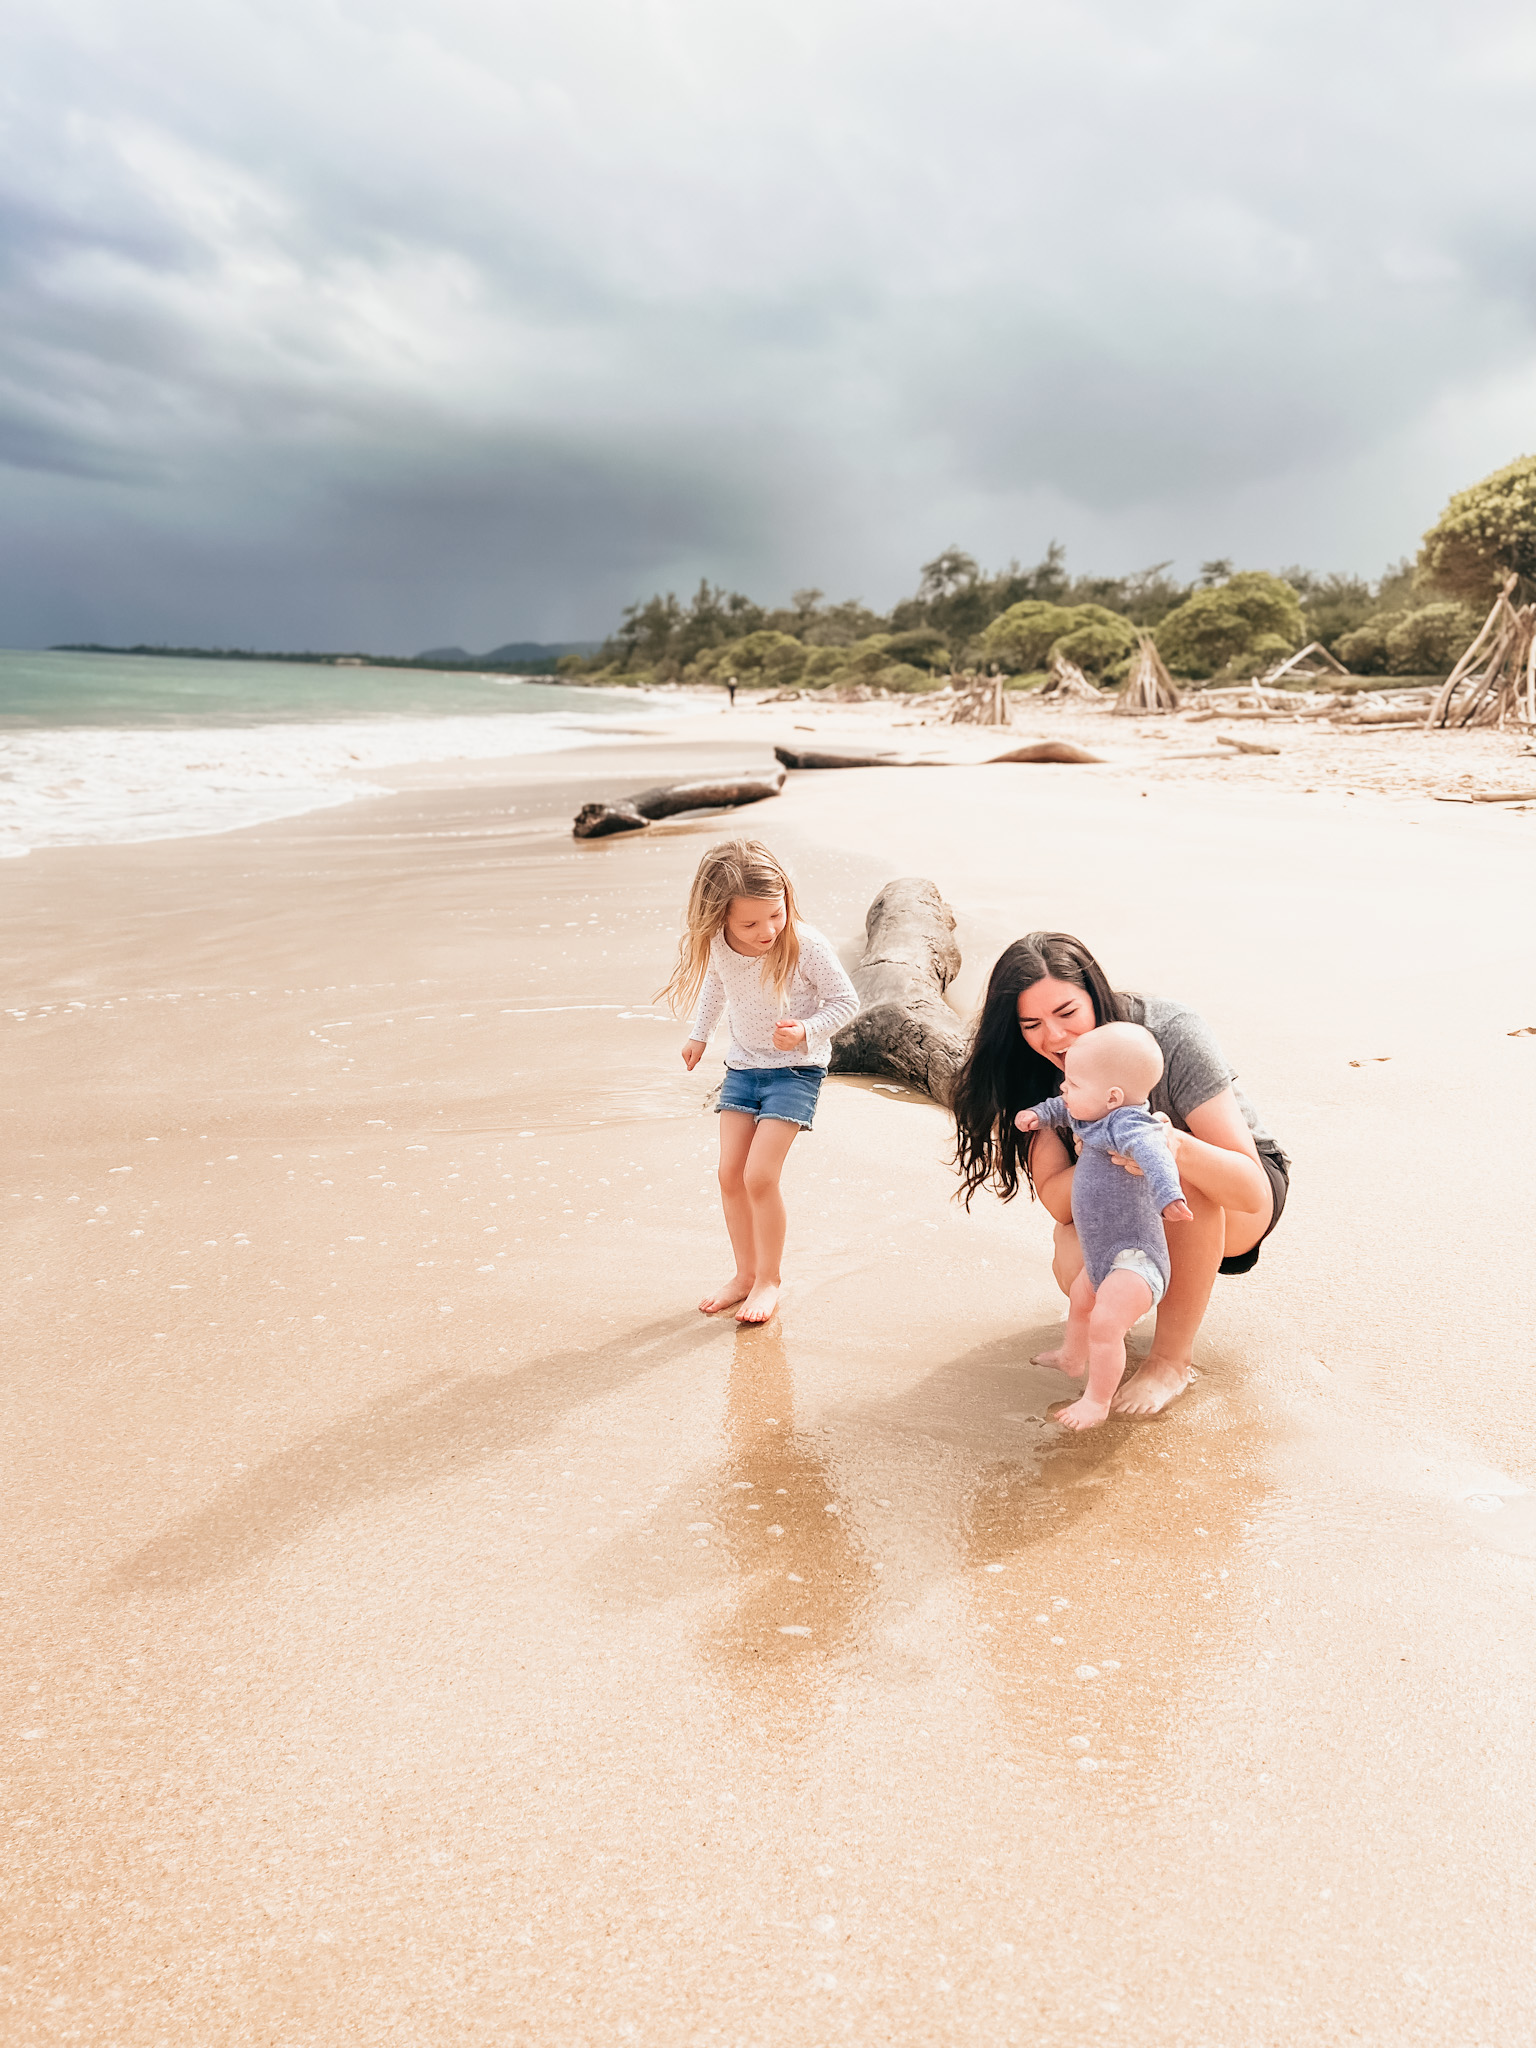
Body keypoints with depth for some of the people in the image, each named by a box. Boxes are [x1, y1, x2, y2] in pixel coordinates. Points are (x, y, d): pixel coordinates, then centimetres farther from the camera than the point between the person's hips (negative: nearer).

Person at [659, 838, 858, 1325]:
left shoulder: (806, 946, -26)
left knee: (760, 1176, -12)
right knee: (730, 1173, 4)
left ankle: (769, 1278, 7)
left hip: (795, 1069, -5)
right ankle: (745, 1273, 22)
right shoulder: (717, 946, -12)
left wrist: (806, 1032, -30)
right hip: (742, 1065, 5)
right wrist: (699, 1034, 22)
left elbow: (845, 1001, -14)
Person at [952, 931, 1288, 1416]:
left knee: (1184, 1177, -37)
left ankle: (1172, 1358, -19)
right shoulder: (1035, 1072, -18)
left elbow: (1253, 1191, -35)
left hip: (1235, 1201, -3)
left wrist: (1177, 1149, -56)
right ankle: (1180, 1291, 7)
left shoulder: (1173, 1035, -31)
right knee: (1076, 1267, -29)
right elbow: (1057, 1200, -23)